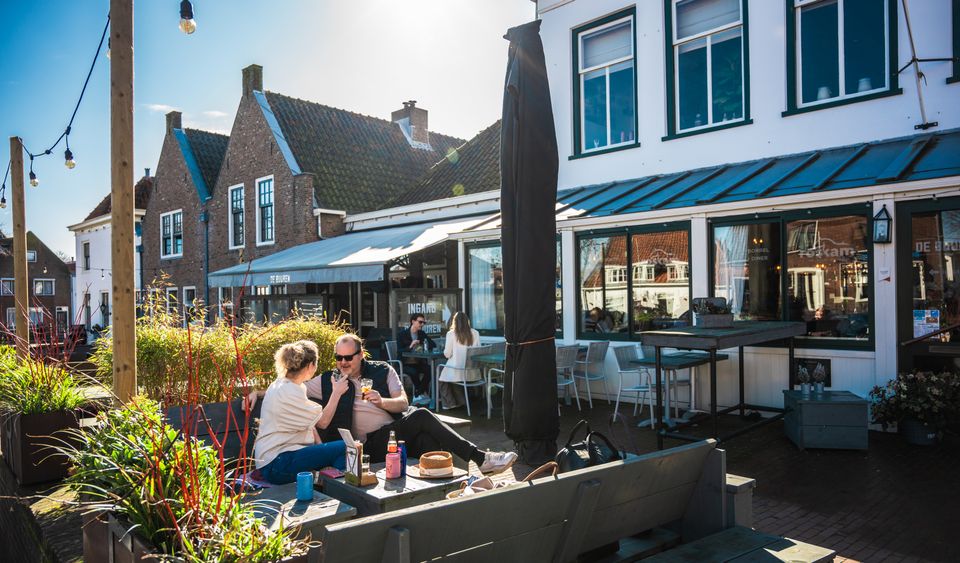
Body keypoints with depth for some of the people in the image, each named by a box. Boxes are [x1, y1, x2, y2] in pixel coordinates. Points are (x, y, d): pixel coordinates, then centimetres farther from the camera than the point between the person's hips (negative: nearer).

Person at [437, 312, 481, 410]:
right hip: (472, 372, 4)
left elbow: (447, 354, -4)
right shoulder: (475, 333, 1)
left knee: (443, 377, 26)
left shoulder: (451, 334, -7)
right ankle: (460, 401, 36)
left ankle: (449, 403, 21)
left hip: (456, 371, -4)